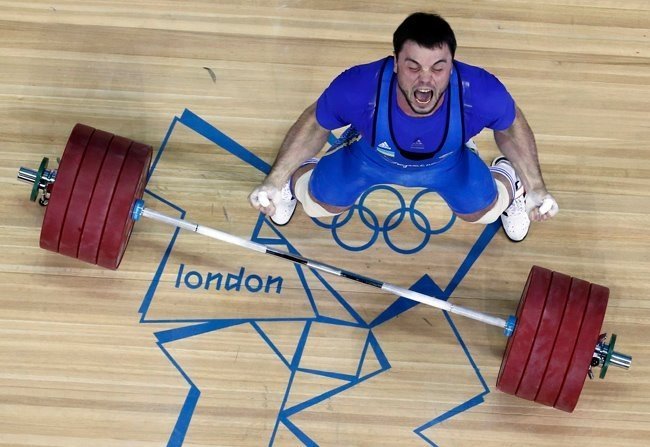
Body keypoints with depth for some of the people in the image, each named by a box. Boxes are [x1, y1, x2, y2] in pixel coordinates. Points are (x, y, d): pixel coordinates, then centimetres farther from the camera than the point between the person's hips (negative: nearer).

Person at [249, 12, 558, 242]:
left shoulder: (482, 92, -43)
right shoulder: (356, 88, -45)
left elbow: (511, 127, -16)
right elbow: (314, 125, -20)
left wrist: (536, 187, -16)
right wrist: (274, 182, -19)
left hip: (447, 163, 1)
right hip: (369, 158, -1)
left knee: (484, 212, 14)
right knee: (318, 205, 9)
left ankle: (505, 179, 49)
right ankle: (299, 175, 45)